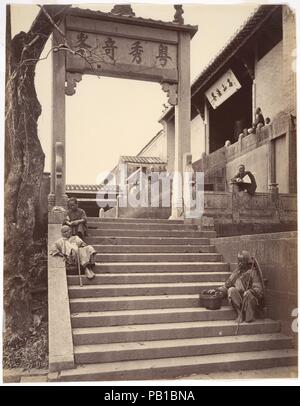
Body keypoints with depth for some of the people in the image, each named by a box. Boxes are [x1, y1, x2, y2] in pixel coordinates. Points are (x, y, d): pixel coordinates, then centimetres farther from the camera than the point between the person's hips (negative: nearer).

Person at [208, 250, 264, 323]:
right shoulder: (237, 272, 9)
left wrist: (249, 291, -30)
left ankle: (249, 317, -15)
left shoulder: (253, 272, -4)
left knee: (248, 294, -37)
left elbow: (258, 289, -11)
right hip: (239, 299, 3)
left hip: (251, 299, -3)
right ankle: (240, 314, -19)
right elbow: (227, 286, 13)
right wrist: (217, 290, -1)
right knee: (231, 290, -26)